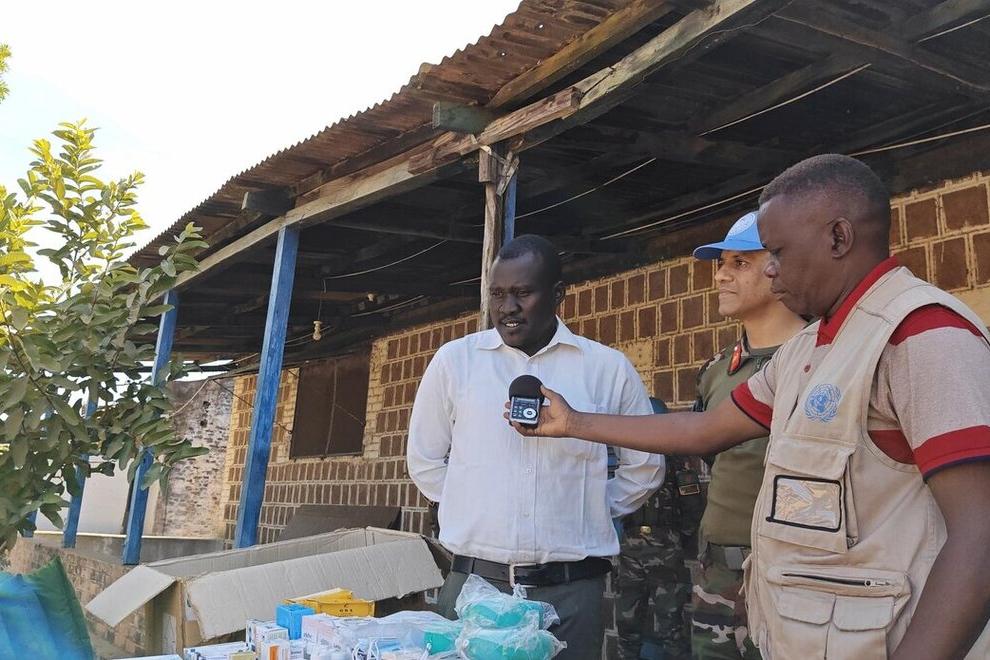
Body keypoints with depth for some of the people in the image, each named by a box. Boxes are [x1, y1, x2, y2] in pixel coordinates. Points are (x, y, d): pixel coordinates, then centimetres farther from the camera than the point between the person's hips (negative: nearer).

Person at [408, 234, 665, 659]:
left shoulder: (608, 368, 0)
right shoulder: (454, 360, 1)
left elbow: (644, 465, 11)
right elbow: (425, 460, 10)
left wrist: (591, 512, 7)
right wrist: (474, 513, 7)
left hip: (571, 590, 0)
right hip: (473, 581, 1)